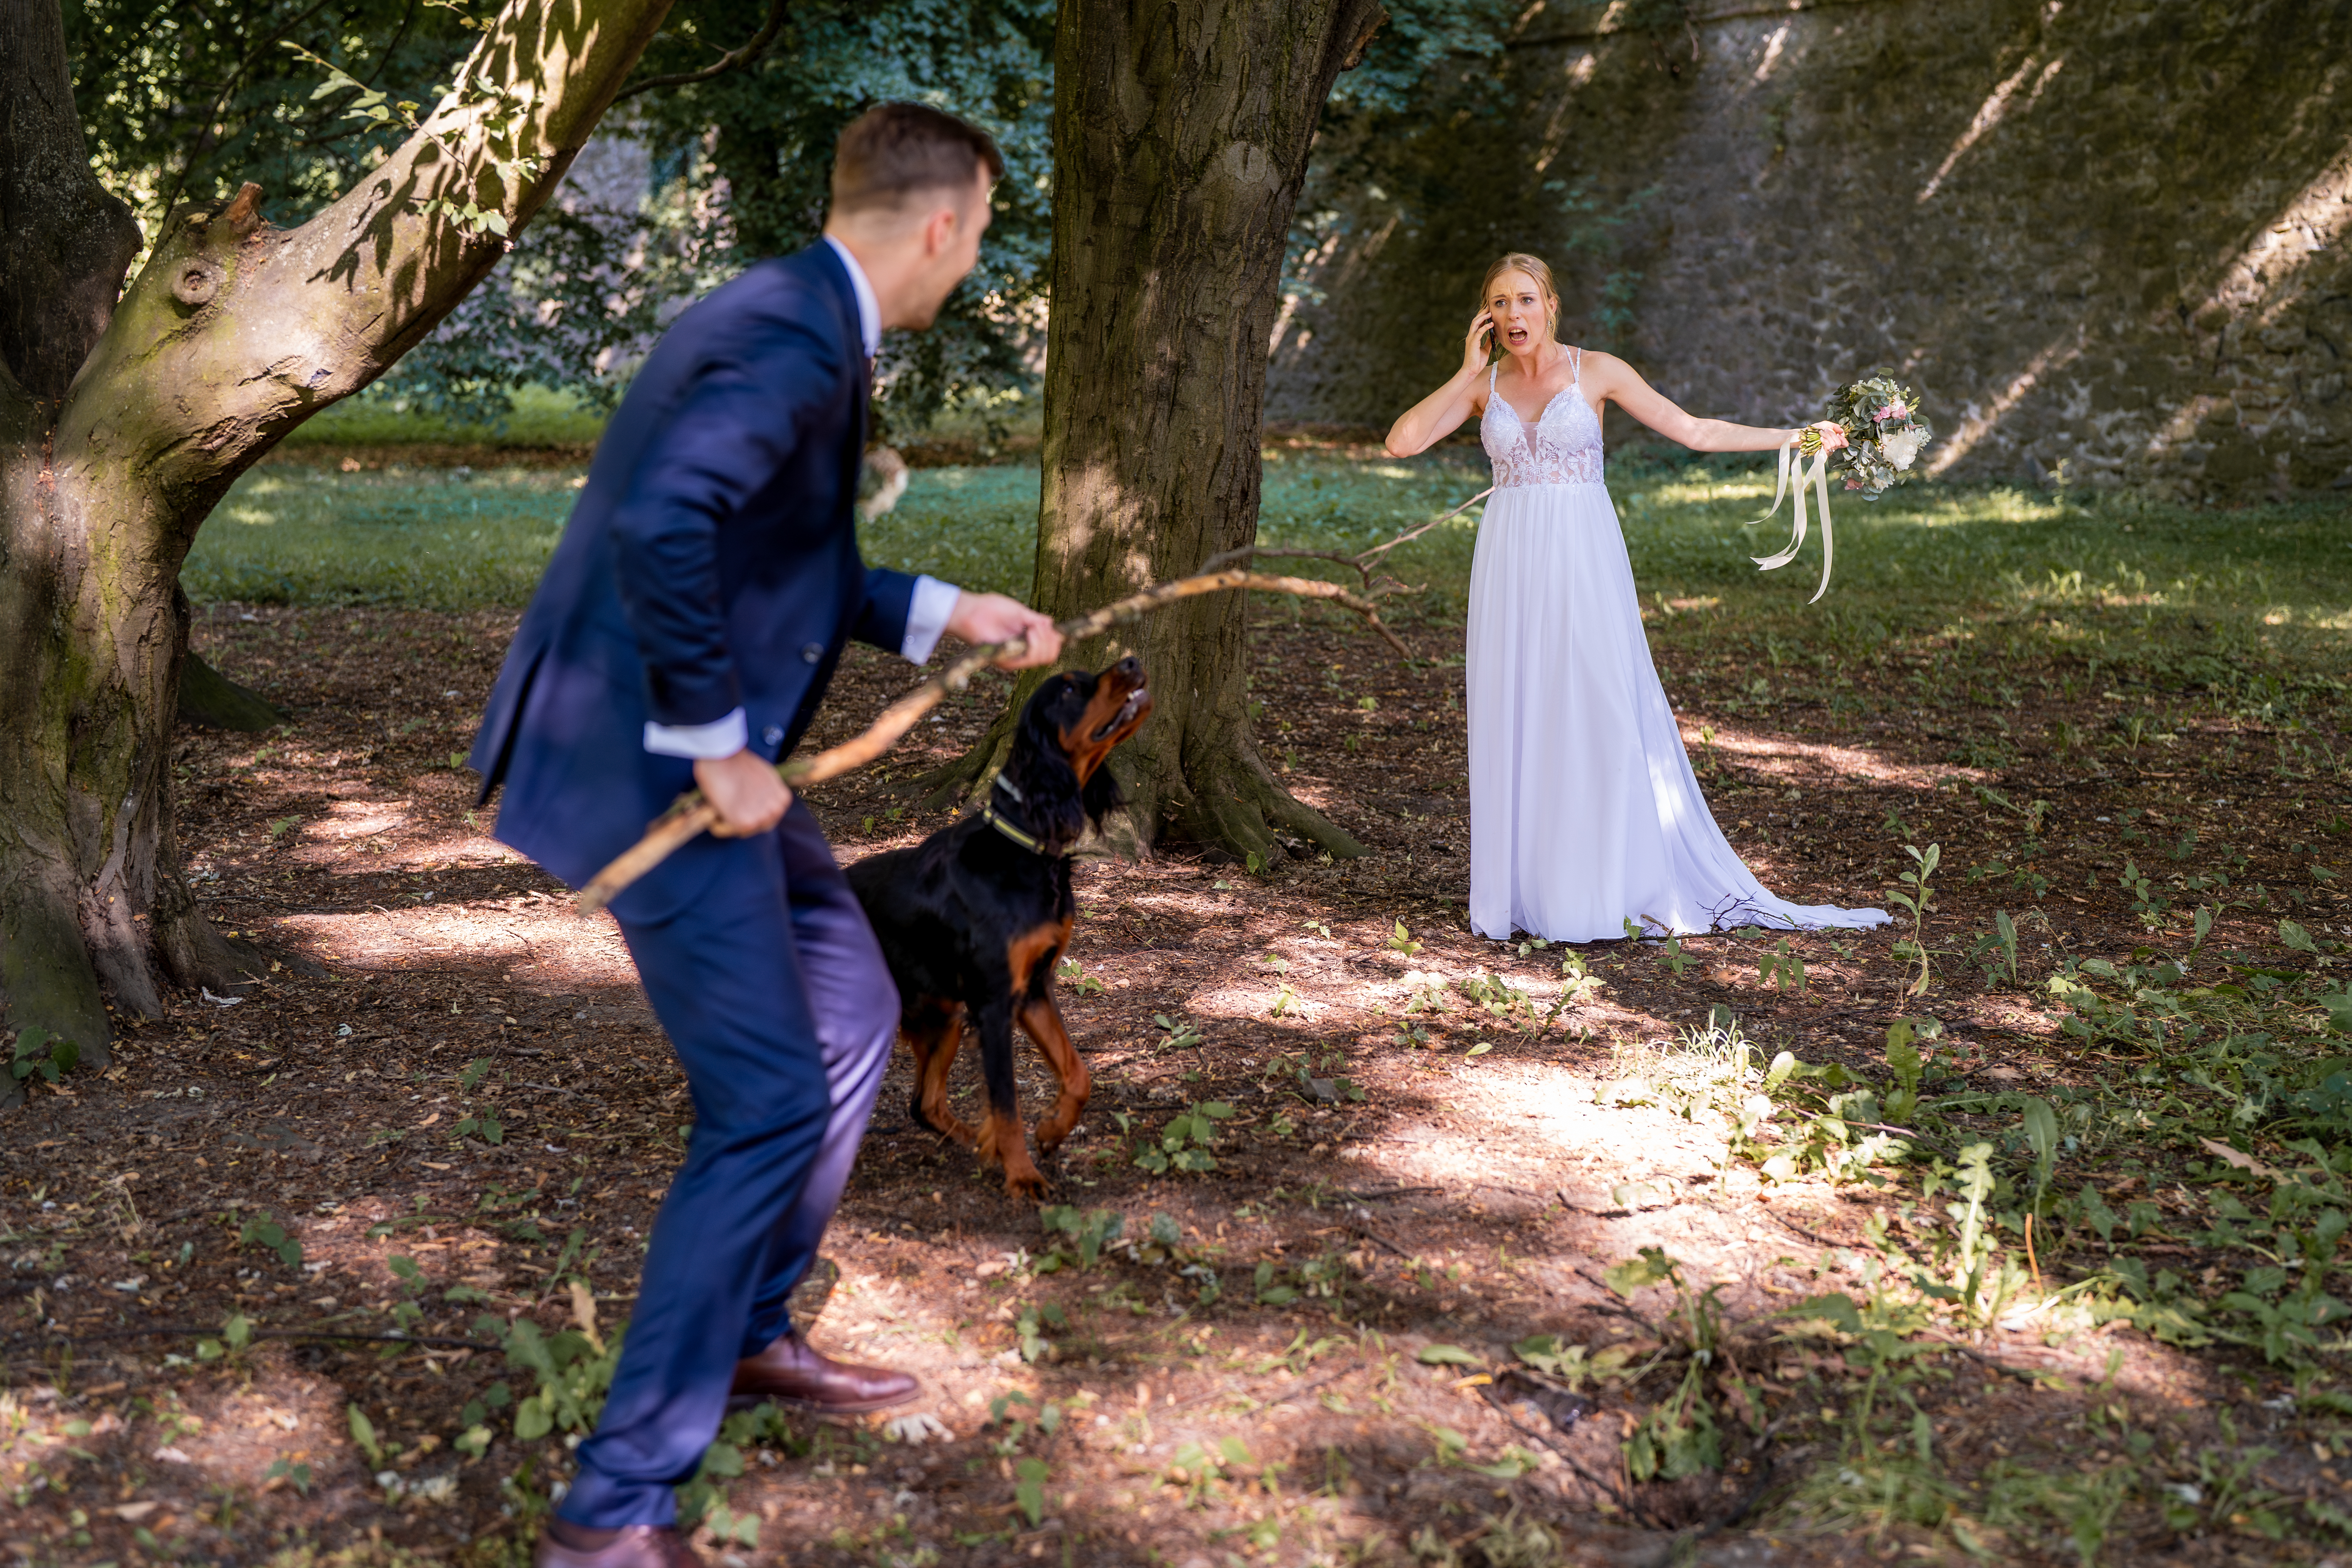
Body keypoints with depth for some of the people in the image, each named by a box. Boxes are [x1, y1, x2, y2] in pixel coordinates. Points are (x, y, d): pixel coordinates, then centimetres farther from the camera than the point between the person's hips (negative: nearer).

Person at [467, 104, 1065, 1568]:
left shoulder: (802, 323, 12)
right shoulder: (795, 340, -20)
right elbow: (659, 529, -34)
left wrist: (950, 611, 24)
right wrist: (718, 746, -25)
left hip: (709, 750, 11)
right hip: (657, 767, -11)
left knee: (853, 1017, 21)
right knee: (770, 1103, -7)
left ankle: (753, 1333, 37)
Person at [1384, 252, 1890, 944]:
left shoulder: (1596, 371, 1)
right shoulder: (1482, 384, 7)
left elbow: (1693, 430, 4)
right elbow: (1402, 442, -5)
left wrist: (1799, 436, 2)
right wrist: (1469, 371, -3)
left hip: (1584, 561, -2)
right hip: (1511, 567, 2)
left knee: (1599, 717, -4)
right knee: (1516, 724, 2)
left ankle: (1603, 890, 6)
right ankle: (1524, 892, 9)